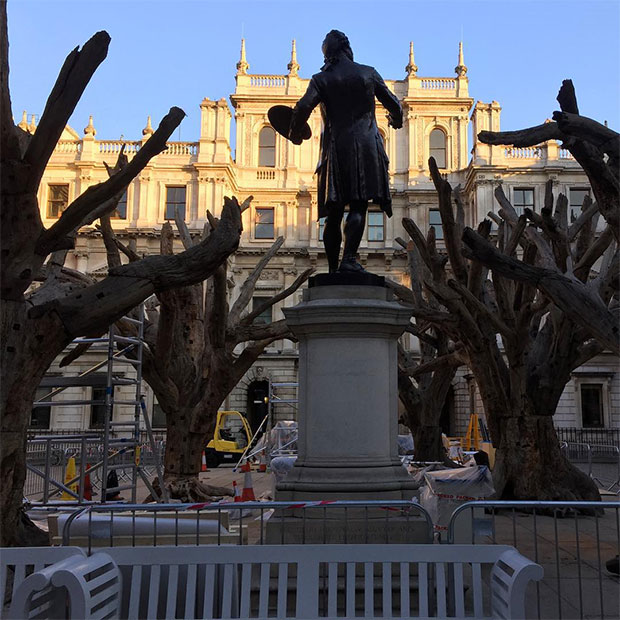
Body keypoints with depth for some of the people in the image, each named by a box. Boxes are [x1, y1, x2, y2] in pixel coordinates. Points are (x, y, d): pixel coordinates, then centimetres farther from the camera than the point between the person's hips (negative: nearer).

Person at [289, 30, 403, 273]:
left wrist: (295, 134, 9)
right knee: (358, 206, -6)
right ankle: (349, 258, -23)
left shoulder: (321, 79, 5)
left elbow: (303, 107, -9)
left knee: (334, 212, 5)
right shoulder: (368, 73, 8)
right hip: (366, 146, 0)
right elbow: (393, 104, 13)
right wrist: (396, 121, 35)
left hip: (336, 148, 1)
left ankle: (333, 268, 5)